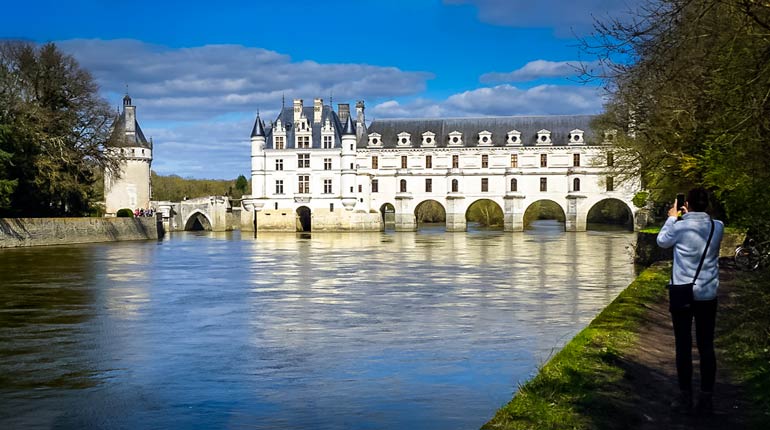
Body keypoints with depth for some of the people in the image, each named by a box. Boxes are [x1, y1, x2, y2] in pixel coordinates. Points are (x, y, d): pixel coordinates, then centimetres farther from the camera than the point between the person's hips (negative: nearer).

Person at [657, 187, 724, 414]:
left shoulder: (680, 227, -13)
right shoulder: (718, 227, -2)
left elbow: (662, 241, 7)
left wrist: (672, 218, 16)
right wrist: (688, 217, 21)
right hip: (707, 295, 3)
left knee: (683, 346, 3)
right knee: (706, 346, 7)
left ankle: (685, 397, 7)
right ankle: (706, 399, 10)